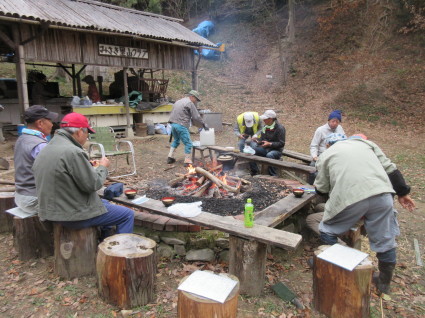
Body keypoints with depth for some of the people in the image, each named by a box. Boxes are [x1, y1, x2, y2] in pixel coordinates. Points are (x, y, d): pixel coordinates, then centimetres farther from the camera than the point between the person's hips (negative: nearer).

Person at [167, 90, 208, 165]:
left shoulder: (178, 101, 21)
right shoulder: (190, 103, -6)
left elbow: (172, 113, 22)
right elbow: (196, 117, -8)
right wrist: (204, 124, 2)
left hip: (173, 124, 9)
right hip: (181, 125, -9)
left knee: (176, 140, 26)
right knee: (188, 143, 0)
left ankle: (170, 157, 22)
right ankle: (187, 161, 3)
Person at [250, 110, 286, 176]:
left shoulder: (280, 128, -14)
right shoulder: (265, 126, 7)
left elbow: (281, 143, -16)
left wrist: (270, 144, -26)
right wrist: (257, 140, -8)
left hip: (276, 150, -6)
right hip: (265, 149, 6)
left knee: (269, 155, -39)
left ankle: (273, 176, -26)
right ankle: (254, 173, -7)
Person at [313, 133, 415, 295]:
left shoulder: (325, 155, 18)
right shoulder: (366, 143, 26)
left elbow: (322, 188, 17)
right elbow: (390, 169, 20)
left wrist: (317, 186, 39)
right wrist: (403, 193, 26)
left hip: (349, 198, -3)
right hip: (382, 195, 4)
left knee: (328, 231, 21)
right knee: (385, 240, 20)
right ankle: (384, 283, 37)